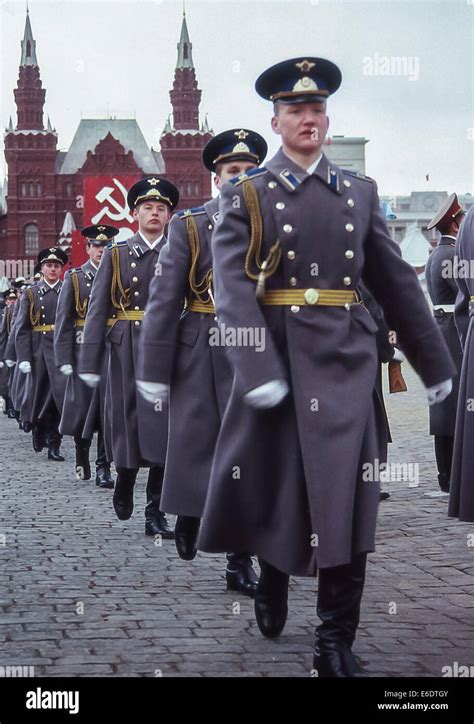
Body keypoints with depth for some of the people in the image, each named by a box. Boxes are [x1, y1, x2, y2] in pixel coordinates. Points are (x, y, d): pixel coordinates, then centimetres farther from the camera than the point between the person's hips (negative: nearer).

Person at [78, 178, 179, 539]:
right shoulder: (116, 254, 8)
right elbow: (98, 308, 2)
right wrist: (90, 363, -5)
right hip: (126, 349, 0)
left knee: (163, 427, -4)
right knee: (127, 420, 6)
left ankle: (155, 511, 3)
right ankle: (124, 482, 35)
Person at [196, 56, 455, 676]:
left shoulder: (359, 193, 12)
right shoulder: (246, 195, 2)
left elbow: (397, 282, 14)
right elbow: (233, 286, -11)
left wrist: (435, 363, 14)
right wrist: (258, 369, -24)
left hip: (344, 363, 2)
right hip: (274, 362, -1)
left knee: (343, 498, -3)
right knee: (271, 486, 10)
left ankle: (337, 642, 4)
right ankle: (272, 580, 39)